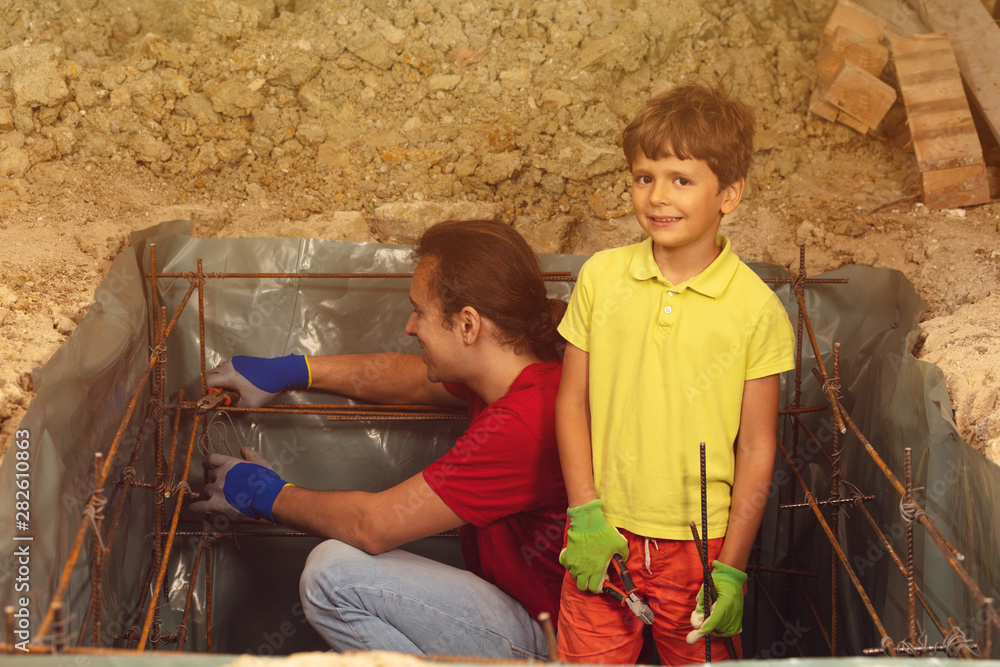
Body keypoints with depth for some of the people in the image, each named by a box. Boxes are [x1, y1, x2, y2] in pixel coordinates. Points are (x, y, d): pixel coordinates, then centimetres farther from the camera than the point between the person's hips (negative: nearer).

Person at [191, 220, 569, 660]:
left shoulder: (521, 425, -27)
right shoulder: (521, 378, 1)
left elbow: (374, 525, -21)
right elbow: (414, 377, 21)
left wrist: (267, 495, -3)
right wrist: (290, 371, 20)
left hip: (545, 642, -9)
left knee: (335, 572, -18)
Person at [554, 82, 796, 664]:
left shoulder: (756, 308, -9)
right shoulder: (602, 277, -2)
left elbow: (756, 449, -5)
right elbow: (572, 403, 3)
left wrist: (731, 569, -5)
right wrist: (585, 515, -4)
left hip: (700, 545, -1)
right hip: (605, 539, 2)